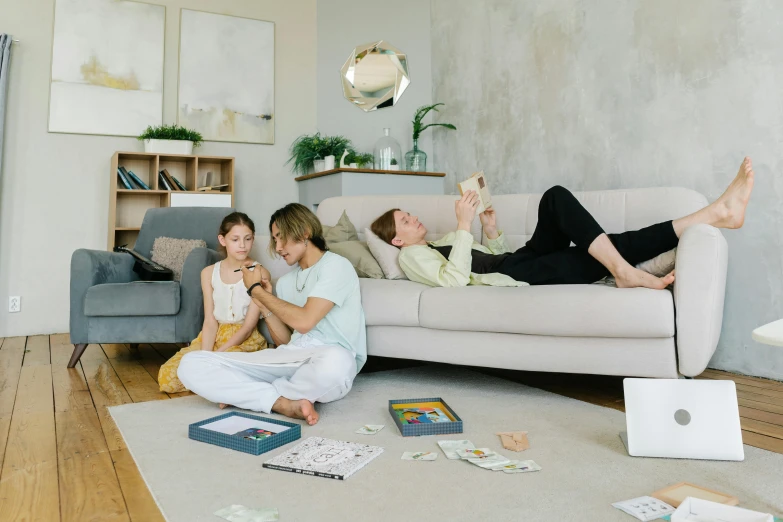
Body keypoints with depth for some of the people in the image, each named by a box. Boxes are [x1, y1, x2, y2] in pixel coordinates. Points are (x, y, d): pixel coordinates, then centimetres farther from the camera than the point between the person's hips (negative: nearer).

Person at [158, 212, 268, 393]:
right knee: (166, 376, -15)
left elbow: (249, 325, -12)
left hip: (245, 340, -4)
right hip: (214, 336, 5)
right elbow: (210, 321, -1)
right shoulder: (209, 273, 5)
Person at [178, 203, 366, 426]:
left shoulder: (336, 265, -1)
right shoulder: (286, 281, 21)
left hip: (330, 358, -5)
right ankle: (285, 403, -19)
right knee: (191, 365, -9)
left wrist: (256, 289, -2)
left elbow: (304, 322, -14)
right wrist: (264, 299, 5)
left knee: (334, 361, -45)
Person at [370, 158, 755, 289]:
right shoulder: (411, 256, 3)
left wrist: (491, 231, 13)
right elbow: (455, 278, -18)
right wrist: (464, 225, -17)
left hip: (522, 259, 8)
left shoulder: (445, 243, 30)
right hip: (513, 277, -8)